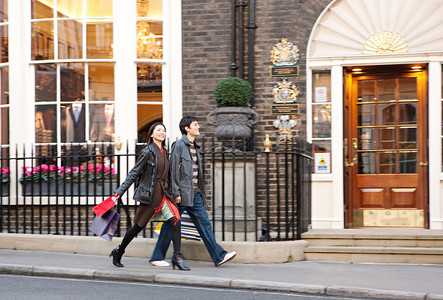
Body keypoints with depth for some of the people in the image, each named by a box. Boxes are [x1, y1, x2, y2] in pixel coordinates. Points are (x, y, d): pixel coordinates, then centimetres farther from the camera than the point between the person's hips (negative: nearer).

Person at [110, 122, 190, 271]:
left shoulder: (164, 151, 11)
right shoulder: (148, 152, -10)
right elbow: (134, 173, -8)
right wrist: (119, 192, -10)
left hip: (163, 193, 6)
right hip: (150, 194, -6)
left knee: (176, 220, -11)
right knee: (138, 226, 4)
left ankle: (177, 257, -12)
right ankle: (118, 252, 24)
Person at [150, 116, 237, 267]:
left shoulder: (195, 147, 16)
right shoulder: (179, 145, -9)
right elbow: (174, 170, -13)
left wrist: (200, 192, 16)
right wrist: (176, 193, -17)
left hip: (195, 194, 7)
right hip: (182, 193, -7)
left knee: (204, 224, 3)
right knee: (170, 225, 1)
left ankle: (219, 256, 0)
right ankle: (157, 257, 12)